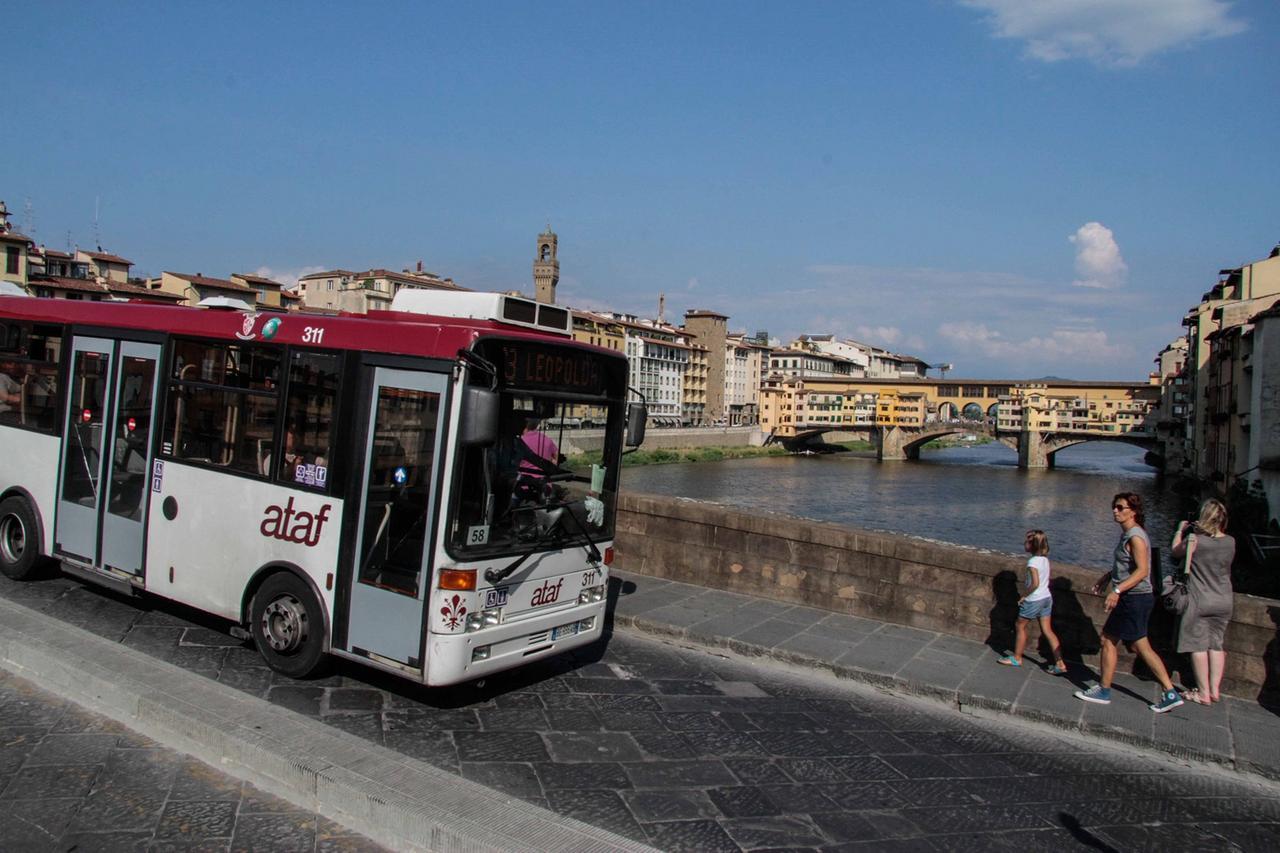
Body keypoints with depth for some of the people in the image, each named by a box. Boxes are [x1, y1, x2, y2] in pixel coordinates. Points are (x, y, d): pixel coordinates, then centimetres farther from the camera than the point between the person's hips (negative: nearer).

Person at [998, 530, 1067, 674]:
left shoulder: (1032, 561, -20)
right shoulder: (1044, 559, 5)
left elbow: (1035, 583, -25)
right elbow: (1044, 580, 10)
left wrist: (1024, 596, -12)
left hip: (1034, 600, -8)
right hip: (1047, 597, 8)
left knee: (1021, 626, 11)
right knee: (1047, 630, 9)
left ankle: (1017, 658, 22)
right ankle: (1060, 664, 6)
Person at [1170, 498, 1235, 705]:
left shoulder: (1194, 540, -16)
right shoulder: (1230, 542, -3)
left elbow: (1175, 551, 4)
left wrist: (1181, 530, 19)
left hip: (1199, 601, -4)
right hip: (1223, 602, 5)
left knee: (1198, 646, 4)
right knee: (1216, 644, 14)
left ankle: (1203, 693, 7)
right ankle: (1215, 690, 17)